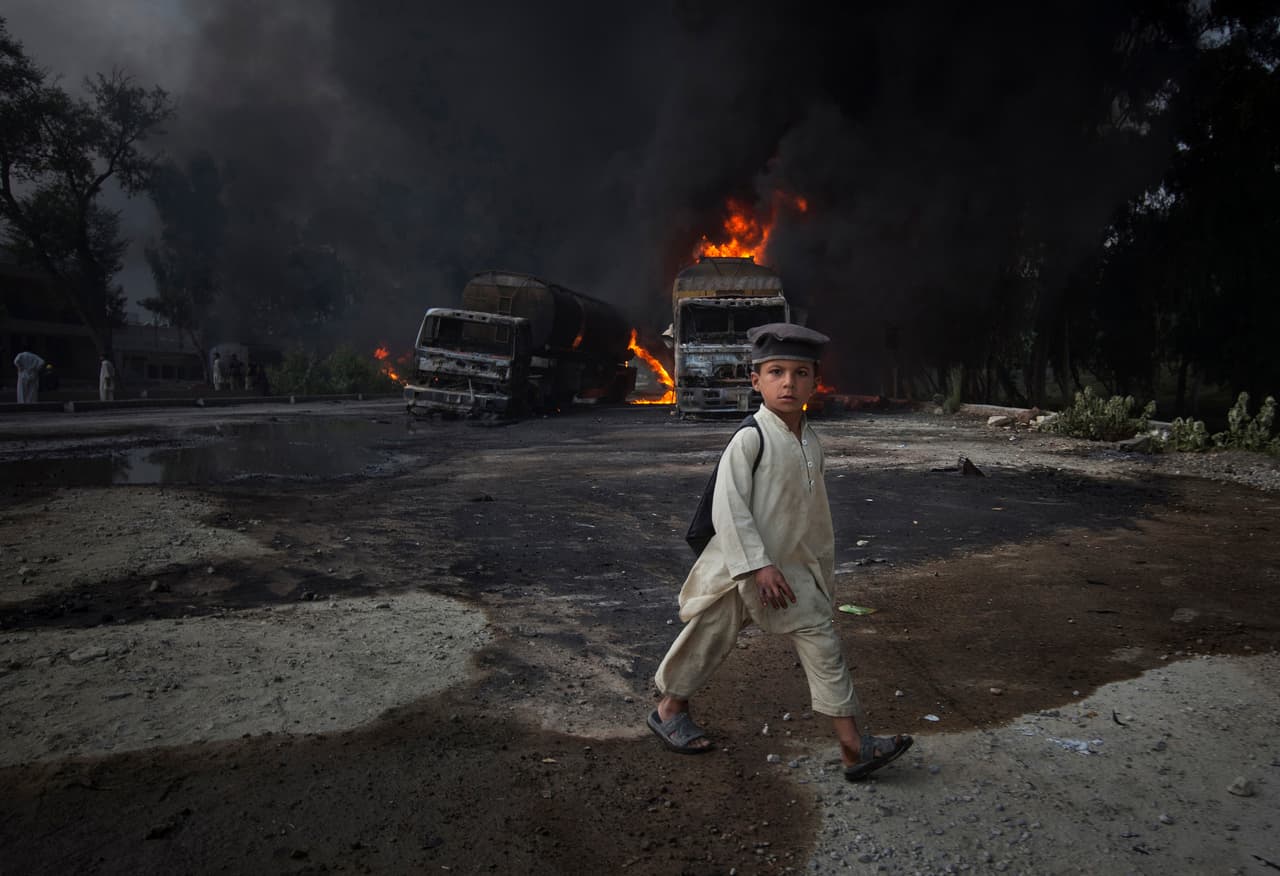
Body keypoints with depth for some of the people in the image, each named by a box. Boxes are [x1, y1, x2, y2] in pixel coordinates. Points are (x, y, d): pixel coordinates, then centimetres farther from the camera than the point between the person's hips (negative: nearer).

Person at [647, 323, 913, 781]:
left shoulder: (810, 443, 6)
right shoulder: (749, 439, -18)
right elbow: (728, 507, -22)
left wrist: (824, 568, 18)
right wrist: (758, 565, -24)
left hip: (790, 569, 7)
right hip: (739, 567, -7)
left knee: (822, 640, 6)